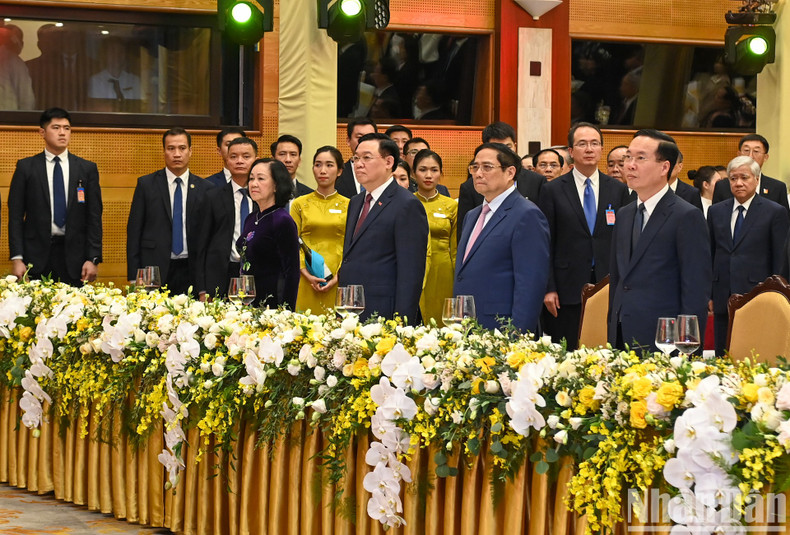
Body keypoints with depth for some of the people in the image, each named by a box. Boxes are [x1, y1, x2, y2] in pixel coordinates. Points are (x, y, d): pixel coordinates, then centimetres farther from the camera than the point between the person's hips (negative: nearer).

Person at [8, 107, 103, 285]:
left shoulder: (87, 169, 9)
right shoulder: (25, 167, 7)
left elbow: (94, 217, 7)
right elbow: (16, 215, 4)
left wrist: (93, 258, -2)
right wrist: (17, 258, -5)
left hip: (74, 257, 1)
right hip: (37, 255, -1)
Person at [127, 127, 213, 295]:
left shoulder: (205, 189, 7)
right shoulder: (146, 184, 6)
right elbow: (134, 231, 4)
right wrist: (134, 278, -3)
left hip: (192, 273, 1)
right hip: (155, 269, -1)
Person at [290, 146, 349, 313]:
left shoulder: (348, 206, 7)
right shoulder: (299, 204, 9)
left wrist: (337, 277, -10)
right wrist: (307, 274, -9)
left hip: (337, 285, 0)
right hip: (306, 284, 0)